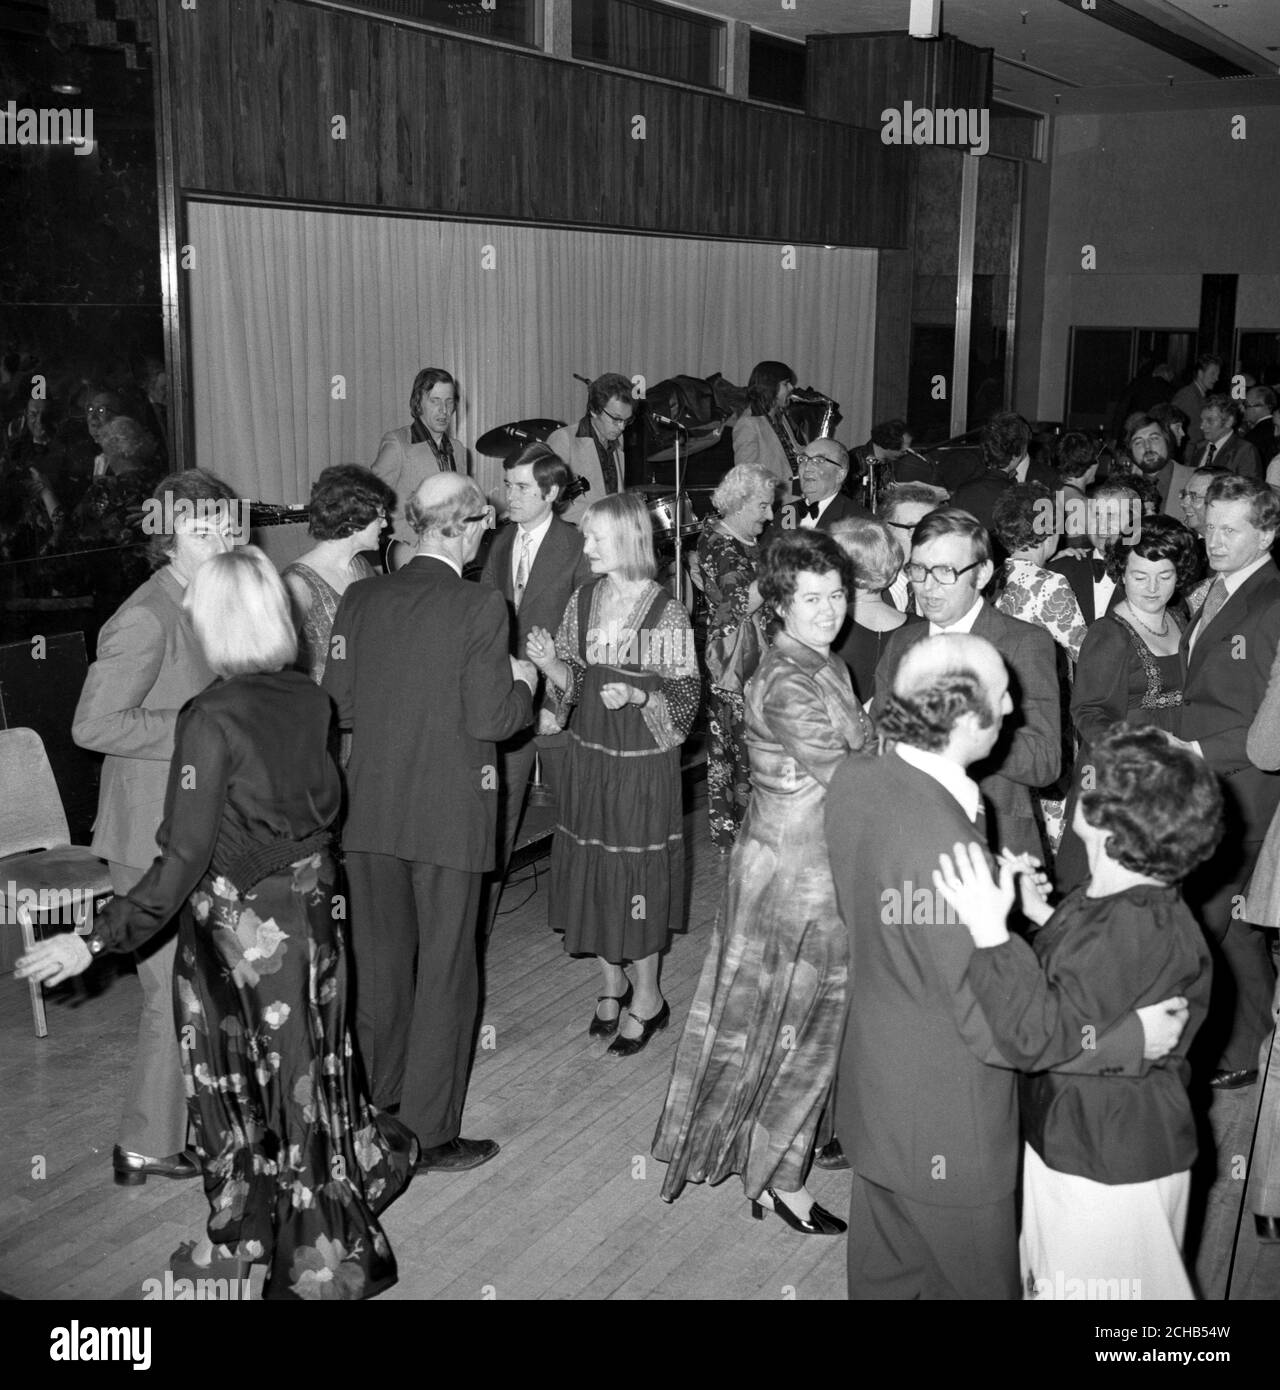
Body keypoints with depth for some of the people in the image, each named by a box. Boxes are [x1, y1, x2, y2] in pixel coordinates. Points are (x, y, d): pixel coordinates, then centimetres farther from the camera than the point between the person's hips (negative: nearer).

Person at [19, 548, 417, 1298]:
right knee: (304, 1070, 21)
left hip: (239, 922, -6)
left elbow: (185, 859, -23)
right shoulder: (310, 699, -6)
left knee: (240, 1081, 14)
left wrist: (99, 942, -18)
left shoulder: (212, 718, -23)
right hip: (312, 908, 6)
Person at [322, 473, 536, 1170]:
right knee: (444, 974, 7)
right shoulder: (479, 607, -14)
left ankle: (376, 1112, 34)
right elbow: (490, 720, -15)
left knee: (380, 967, 18)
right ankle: (427, 1134, 15)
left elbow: (338, 707, 1)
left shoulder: (360, 598, 0)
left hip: (369, 812, 5)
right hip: (448, 814, -5)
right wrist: (521, 684, 4)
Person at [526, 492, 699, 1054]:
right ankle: (612, 982, 31)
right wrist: (550, 664, -13)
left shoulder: (664, 611, -13)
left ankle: (647, 998, 21)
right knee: (593, 868, 12)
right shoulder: (583, 600, 3)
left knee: (638, 874, 3)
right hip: (589, 754, 5)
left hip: (641, 760, -5)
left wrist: (636, 695, -26)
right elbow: (574, 682, 8)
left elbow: (684, 694, -9)